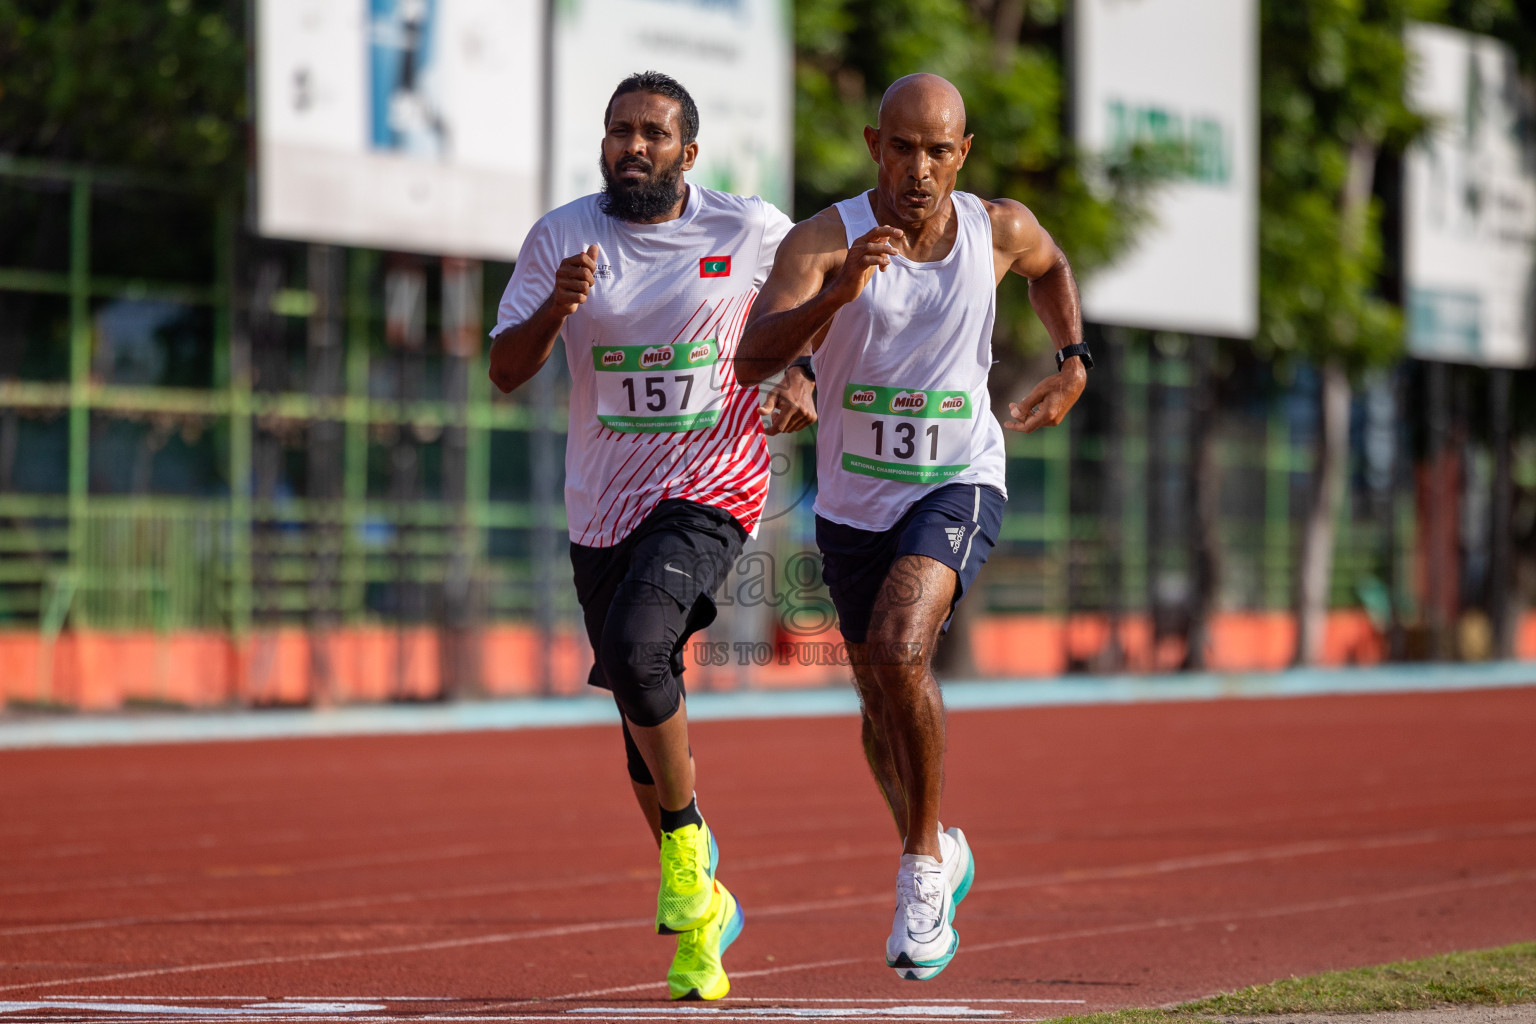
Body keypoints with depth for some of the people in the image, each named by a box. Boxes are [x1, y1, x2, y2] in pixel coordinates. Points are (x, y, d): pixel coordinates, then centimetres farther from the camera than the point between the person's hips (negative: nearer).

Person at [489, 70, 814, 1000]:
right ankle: (702, 908, 27)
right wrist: (557, 307, -24)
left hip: (712, 491, -3)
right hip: (604, 507, 3)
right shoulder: (562, 237, -1)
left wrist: (803, 378, -5)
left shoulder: (751, 230, -4)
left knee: (636, 649, -27)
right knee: (645, 715, 9)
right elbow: (506, 372, -5)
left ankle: (687, 843, -6)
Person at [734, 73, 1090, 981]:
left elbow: (1051, 266, 18)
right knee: (885, 708, 16)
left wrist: (1073, 365, 8)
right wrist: (836, 295, -49)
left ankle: (924, 867, -14)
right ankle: (939, 852, 44)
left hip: (958, 483, -2)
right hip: (855, 501, 2)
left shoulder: (999, 230, -9)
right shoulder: (826, 241, -18)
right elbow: (751, 360, -35)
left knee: (900, 651, -28)